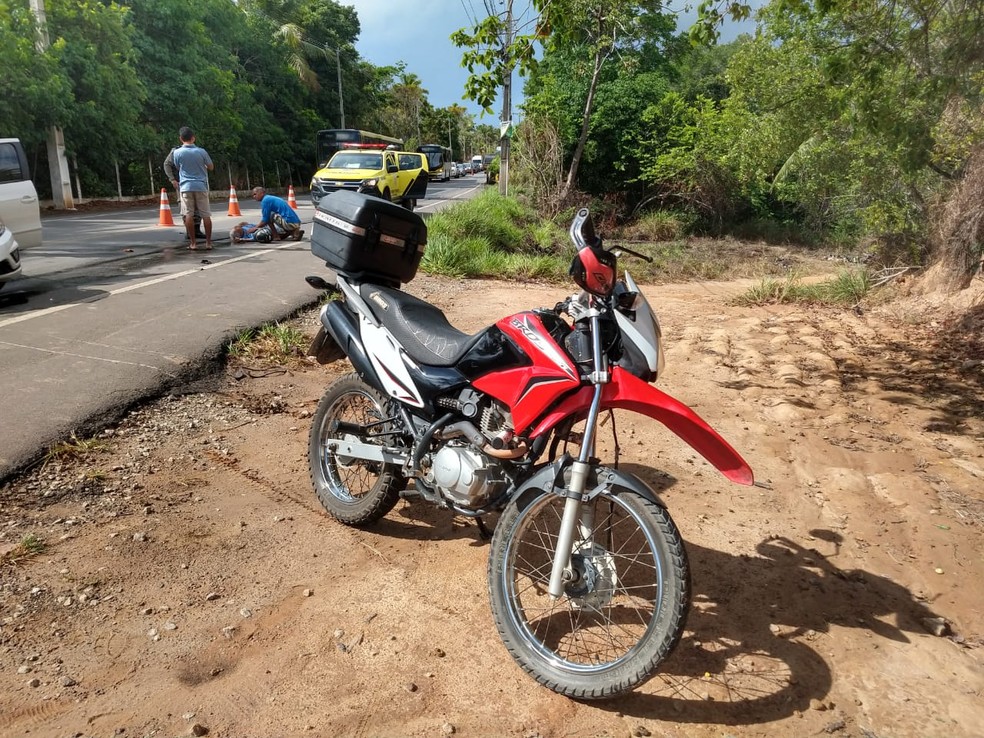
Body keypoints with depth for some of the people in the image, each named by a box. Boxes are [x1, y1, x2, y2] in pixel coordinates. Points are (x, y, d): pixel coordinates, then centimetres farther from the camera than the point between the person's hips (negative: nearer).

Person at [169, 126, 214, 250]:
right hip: (201, 186, 0)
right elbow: (211, 167, 9)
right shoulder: (201, 151, -2)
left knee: (189, 215, 2)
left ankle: (193, 243, 0)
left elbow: (178, 167, 12)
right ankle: (208, 242, 4)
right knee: (206, 215, 4)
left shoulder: (177, 152, -2)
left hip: (186, 187, 0)